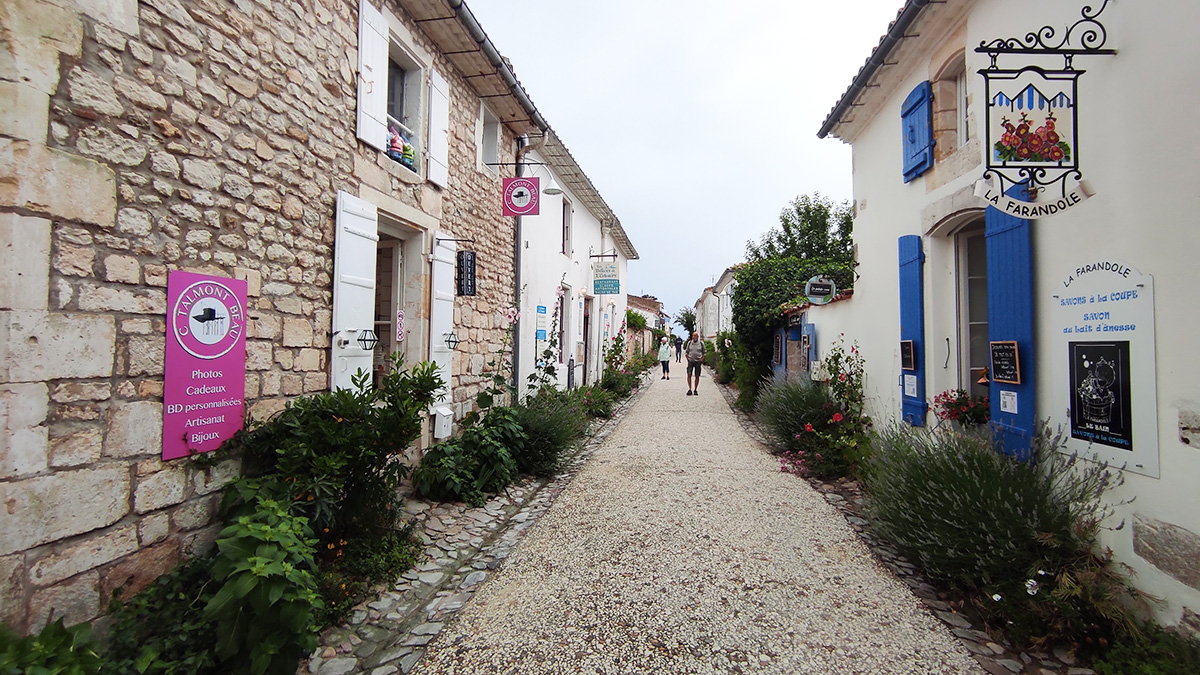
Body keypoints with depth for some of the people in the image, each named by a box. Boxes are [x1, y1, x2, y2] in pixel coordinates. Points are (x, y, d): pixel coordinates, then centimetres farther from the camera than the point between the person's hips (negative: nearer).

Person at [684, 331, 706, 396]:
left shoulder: (701, 343, 0)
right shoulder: (689, 343, 4)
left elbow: (704, 353, 7)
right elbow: (687, 352, 13)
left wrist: (701, 359, -2)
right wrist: (687, 359, 3)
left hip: (698, 361, 0)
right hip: (690, 361, 1)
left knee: (697, 376, 4)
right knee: (689, 375, -9)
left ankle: (695, 390, 14)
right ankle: (690, 389, -2)